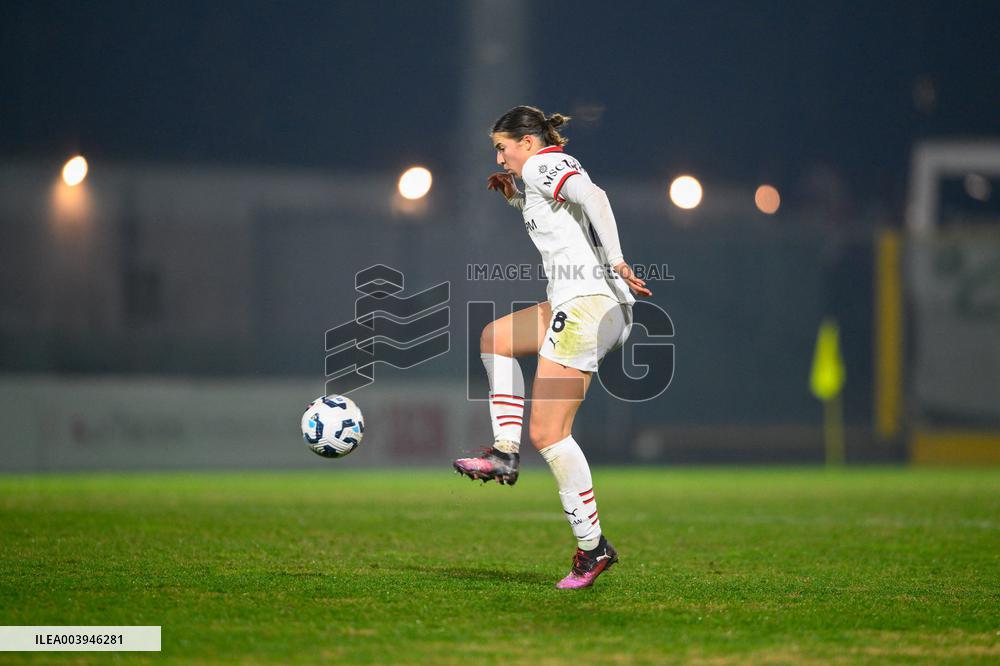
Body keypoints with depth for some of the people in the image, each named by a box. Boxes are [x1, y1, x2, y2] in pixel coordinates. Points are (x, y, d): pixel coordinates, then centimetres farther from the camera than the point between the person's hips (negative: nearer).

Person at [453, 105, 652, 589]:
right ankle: (506, 454, 15)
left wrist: (615, 260, -29)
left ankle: (592, 546, -8)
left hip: (587, 301, -10)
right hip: (581, 303, 10)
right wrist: (515, 198, 32)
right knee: (494, 338, 26)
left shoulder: (542, 164, -3)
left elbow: (593, 196, -22)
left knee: (547, 432, -9)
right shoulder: (554, 173, 25)